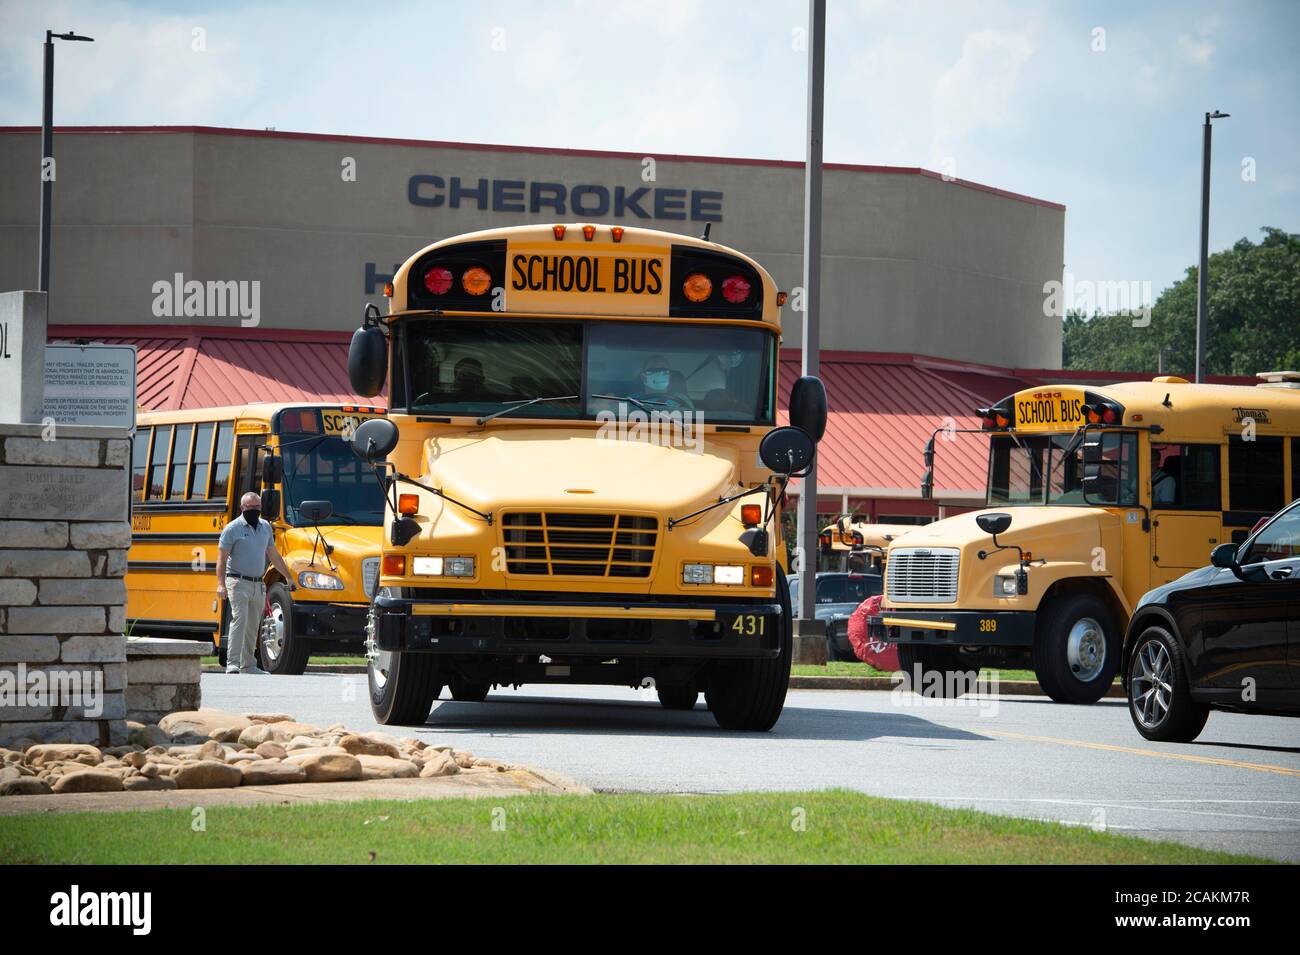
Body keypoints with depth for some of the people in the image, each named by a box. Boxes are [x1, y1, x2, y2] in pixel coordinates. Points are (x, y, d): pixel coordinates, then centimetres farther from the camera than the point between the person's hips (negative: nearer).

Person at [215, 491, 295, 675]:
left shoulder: (265, 527, 12)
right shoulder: (233, 528, -6)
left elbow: (274, 556, 22)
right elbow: (222, 558, -9)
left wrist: (289, 577, 23)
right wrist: (220, 584, -20)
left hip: (258, 584, 6)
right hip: (238, 583, -6)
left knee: (253, 625, 11)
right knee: (239, 620, -17)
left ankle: (248, 665, 20)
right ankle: (232, 664, -20)